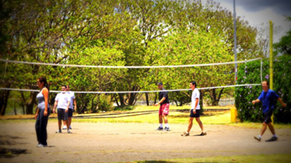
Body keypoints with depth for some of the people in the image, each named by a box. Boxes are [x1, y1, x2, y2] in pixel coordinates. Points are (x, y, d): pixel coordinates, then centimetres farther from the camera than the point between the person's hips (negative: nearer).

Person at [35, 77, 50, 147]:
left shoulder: (45, 89, -7)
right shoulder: (41, 90, 21)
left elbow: (46, 100, -16)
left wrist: (45, 110, -24)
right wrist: (37, 112, 23)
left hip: (44, 109, -9)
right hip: (40, 110, 9)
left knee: (42, 126, -6)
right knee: (37, 126, 7)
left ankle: (44, 143, -1)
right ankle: (40, 141, 13)